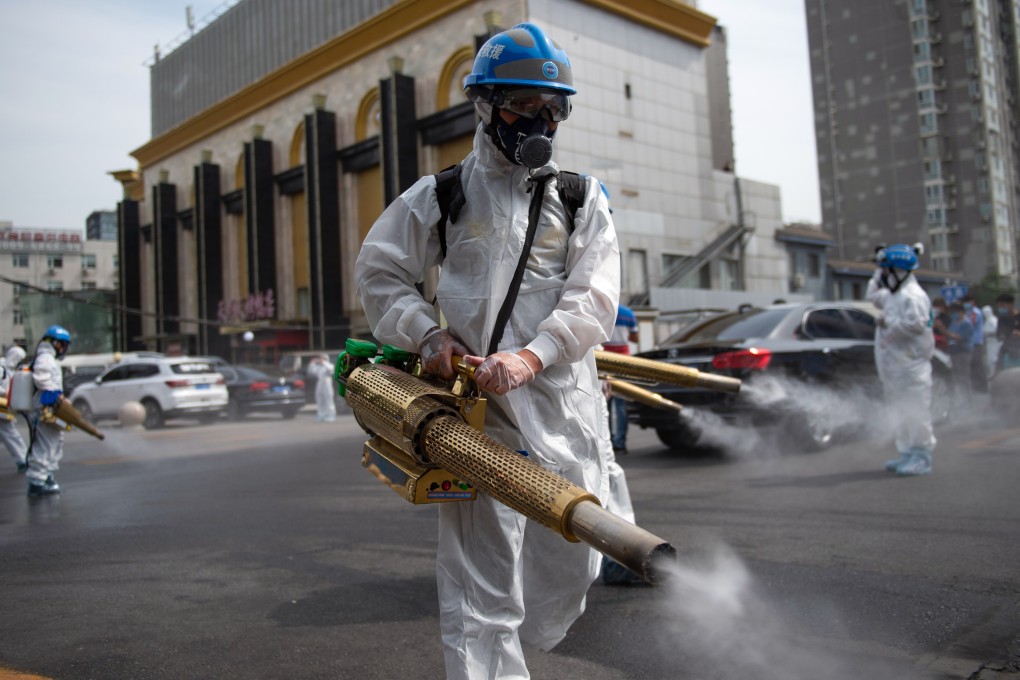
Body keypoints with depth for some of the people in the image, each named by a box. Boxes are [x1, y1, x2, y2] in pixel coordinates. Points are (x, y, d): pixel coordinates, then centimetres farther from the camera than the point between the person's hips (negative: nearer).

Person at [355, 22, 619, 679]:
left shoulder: (583, 201, 11)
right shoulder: (440, 196, 8)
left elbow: (595, 299, -2)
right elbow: (379, 272, 13)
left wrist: (531, 356, -19)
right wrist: (428, 334, -4)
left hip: (565, 404, 3)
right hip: (477, 408, -2)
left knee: (571, 570, 14)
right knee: (483, 589, -4)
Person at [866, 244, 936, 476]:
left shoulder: (913, 295, -14)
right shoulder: (893, 295, 17)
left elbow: (917, 324, -25)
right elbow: (873, 295, 34)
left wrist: (889, 323, -16)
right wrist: (879, 272, 22)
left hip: (911, 362, -10)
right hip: (896, 362, 10)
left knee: (915, 409, -8)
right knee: (902, 410, 14)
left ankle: (921, 458, -3)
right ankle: (907, 454, 21)